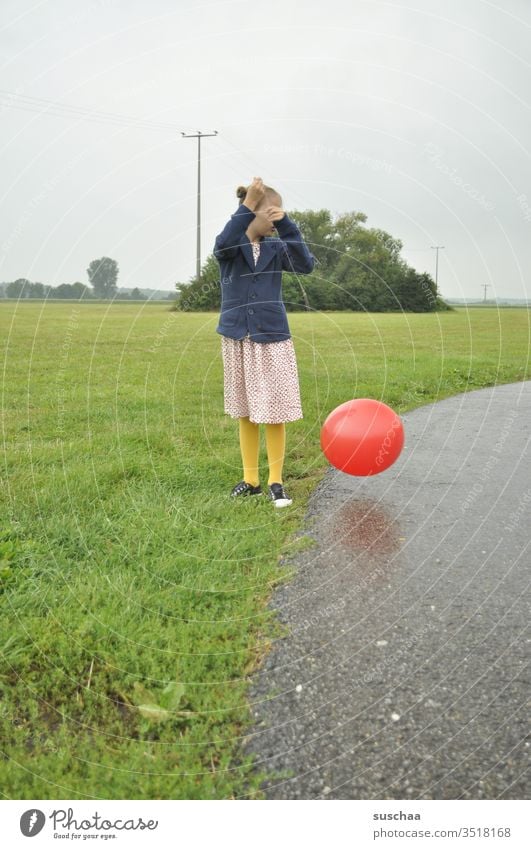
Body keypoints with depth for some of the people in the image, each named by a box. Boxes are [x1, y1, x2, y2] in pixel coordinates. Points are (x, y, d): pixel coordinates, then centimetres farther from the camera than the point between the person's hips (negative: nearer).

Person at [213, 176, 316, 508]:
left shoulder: (276, 247, 3)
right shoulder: (232, 248, -3)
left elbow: (306, 265, -12)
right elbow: (223, 245, -27)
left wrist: (288, 226, -19)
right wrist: (247, 206, -36)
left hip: (273, 337, 0)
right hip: (238, 338, 0)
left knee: (275, 413, -2)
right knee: (246, 414, 9)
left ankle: (276, 482, 10)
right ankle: (251, 479, 21)